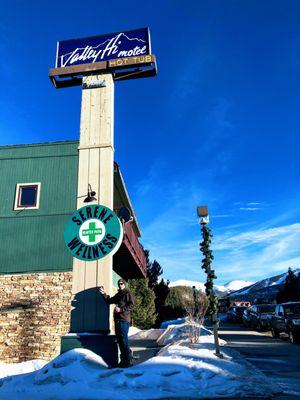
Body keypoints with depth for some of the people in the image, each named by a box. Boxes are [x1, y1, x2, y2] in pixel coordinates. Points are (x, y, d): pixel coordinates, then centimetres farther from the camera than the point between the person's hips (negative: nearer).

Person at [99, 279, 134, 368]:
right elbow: (109, 301, 28)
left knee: (124, 340, -11)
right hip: (117, 320, 8)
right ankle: (123, 360, 18)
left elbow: (131, 305, -11)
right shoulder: (118, 295, 22)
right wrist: (104, 294, 15)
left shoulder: (127, 293, -1)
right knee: (120, 340, 10)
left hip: (124, 320, -8)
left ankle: (127, 361, -8)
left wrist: (121, 309, -18)